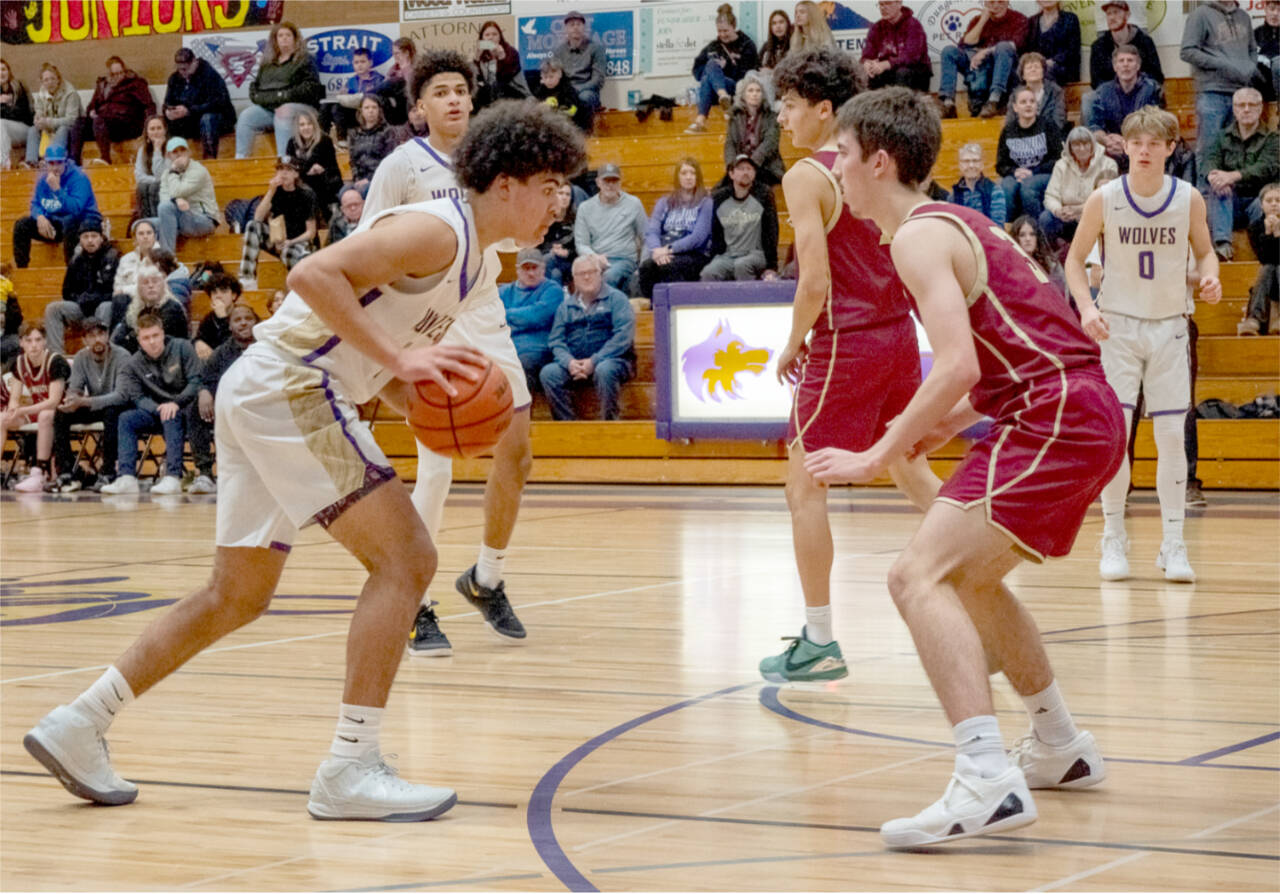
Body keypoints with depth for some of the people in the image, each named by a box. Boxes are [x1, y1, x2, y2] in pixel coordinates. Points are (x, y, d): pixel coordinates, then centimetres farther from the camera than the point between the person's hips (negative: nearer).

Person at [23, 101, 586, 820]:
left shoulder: (471, 259, 17)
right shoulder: (437, 231, -13)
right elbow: (316, 275, -25)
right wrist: (397, 358, -26)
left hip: (259, 393, 10)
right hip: (289, 387, -10)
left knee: (239, 596, 16)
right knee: (406, 559, -12)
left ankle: (79, 725, 22)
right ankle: (351, 768, -13)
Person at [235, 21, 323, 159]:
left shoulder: (305, 60, 6)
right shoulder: (267, 63, 24)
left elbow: (311, 86, -6)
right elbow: (255, 84, 28)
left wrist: (286, 95, -15)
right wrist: (256, 96, 4)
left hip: (297, 105, -6)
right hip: (266, 106, 6)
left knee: (282, 116, -38)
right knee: (246, 116, -19)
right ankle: (240, 158, -21)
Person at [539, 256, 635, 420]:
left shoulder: (616, 299, 6)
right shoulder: (566, 306, 18)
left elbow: (624, 336, -7)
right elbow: (556, 340, 10)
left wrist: (594, 361, -17)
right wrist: (569, 362, -13)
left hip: (613, 360, -4)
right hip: (574, 362, 4)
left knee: (604, 370, -38)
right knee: (548, 373, -24)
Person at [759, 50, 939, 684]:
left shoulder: (807, 176, -13)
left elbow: (815, 282, -19)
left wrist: (792, 345, -5)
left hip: (844, 343, -7)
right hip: (898, 335, 8)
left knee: (804, 486, 1)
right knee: (909, 469, 22)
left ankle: (819, 643, 0)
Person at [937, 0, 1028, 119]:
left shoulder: (1018, 19, 8)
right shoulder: (978, 20, 18)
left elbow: (1016, 44, -11)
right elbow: (966, 45, 3)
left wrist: (986, 51, -22)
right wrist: (983, 20, -2)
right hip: (979, 65, 4)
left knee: (1003, 47, -35)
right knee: (949, 50, -16)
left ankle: (993, 102, -49)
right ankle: (948, 104, -32)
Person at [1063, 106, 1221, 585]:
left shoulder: (1189, 199, -6)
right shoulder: (1104, 199, -9)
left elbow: (1204, 250, 8)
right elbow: (1075, 258, 1)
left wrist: (1210, 277, -14)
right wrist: (1086, 306, -16)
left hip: (1169, 327, 1)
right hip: (1118, 325, -1)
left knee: (1171, 434, -1)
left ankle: (1173, 544, 7)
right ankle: (1113, 540, 5)